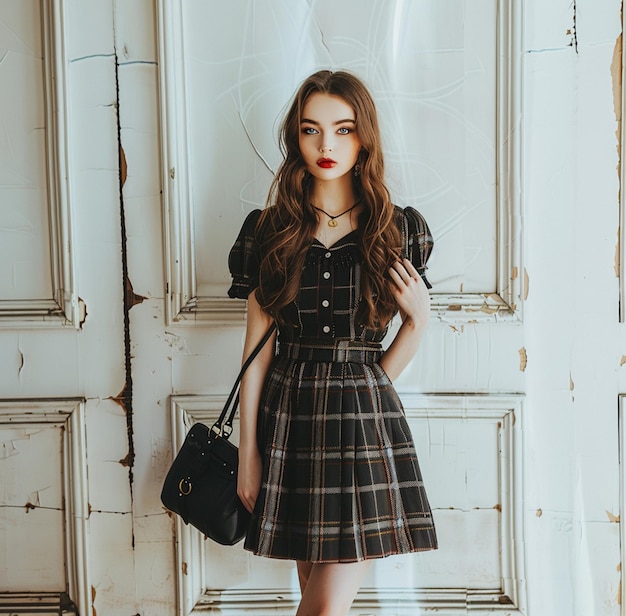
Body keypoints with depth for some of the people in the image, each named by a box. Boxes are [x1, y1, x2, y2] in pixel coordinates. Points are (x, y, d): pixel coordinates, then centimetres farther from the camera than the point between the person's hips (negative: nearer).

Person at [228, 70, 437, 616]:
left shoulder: (398, 230, 2)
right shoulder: (270, 230, 3)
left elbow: (413, 326, 11)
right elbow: (257, 346, 3)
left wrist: (419, 315, -12)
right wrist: (248, 449, 2)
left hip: (365, 418, -1)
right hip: (290, 415, 1)